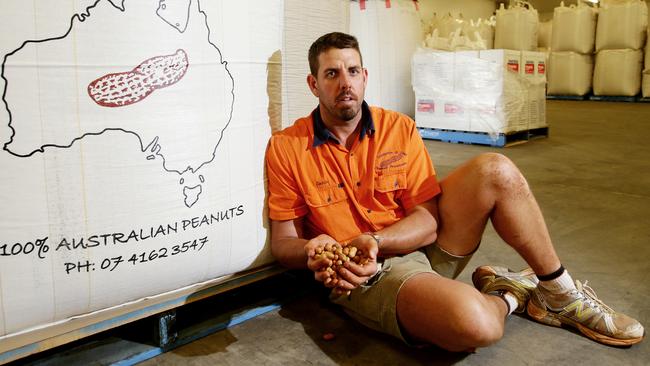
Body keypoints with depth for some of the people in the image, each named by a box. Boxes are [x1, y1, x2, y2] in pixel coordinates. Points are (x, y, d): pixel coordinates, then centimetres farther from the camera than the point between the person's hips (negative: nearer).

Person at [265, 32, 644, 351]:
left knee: (494, 170, -19)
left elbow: (427, 220, -6)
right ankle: (505, 296, 3)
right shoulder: (286, 148, -6)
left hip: (422, 246, 4)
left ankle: (560, 292, 0)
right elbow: (283, 243, -2)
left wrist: (374, 242, -25)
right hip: (368, 275, -4)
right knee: (474, 323, -36)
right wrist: (314, 252, -26)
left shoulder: (399, 128, 0)